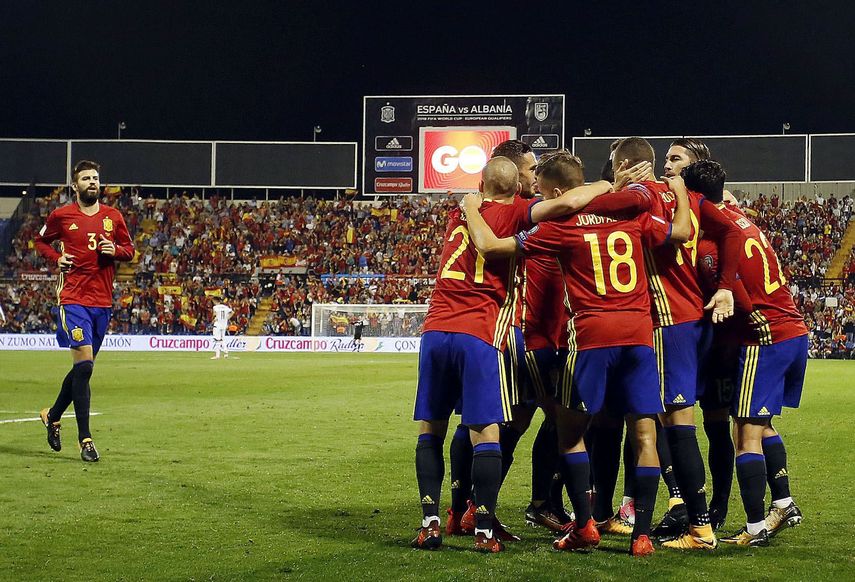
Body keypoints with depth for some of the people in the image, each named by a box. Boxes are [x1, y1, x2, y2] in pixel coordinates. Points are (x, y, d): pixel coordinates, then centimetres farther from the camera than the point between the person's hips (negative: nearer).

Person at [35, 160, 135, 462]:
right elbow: (41, 241, 17)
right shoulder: (61, 216, 1)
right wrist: (56, 258, -2)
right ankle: (85, 439, -12)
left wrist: (115, 250, -6)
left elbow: (129, 249, 16)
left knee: (84, 367, 12)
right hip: (73, 299, -4)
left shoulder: (113, 216, 8)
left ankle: (53, 415, 37)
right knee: (84, 363, -16)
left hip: (103, 301, 4)